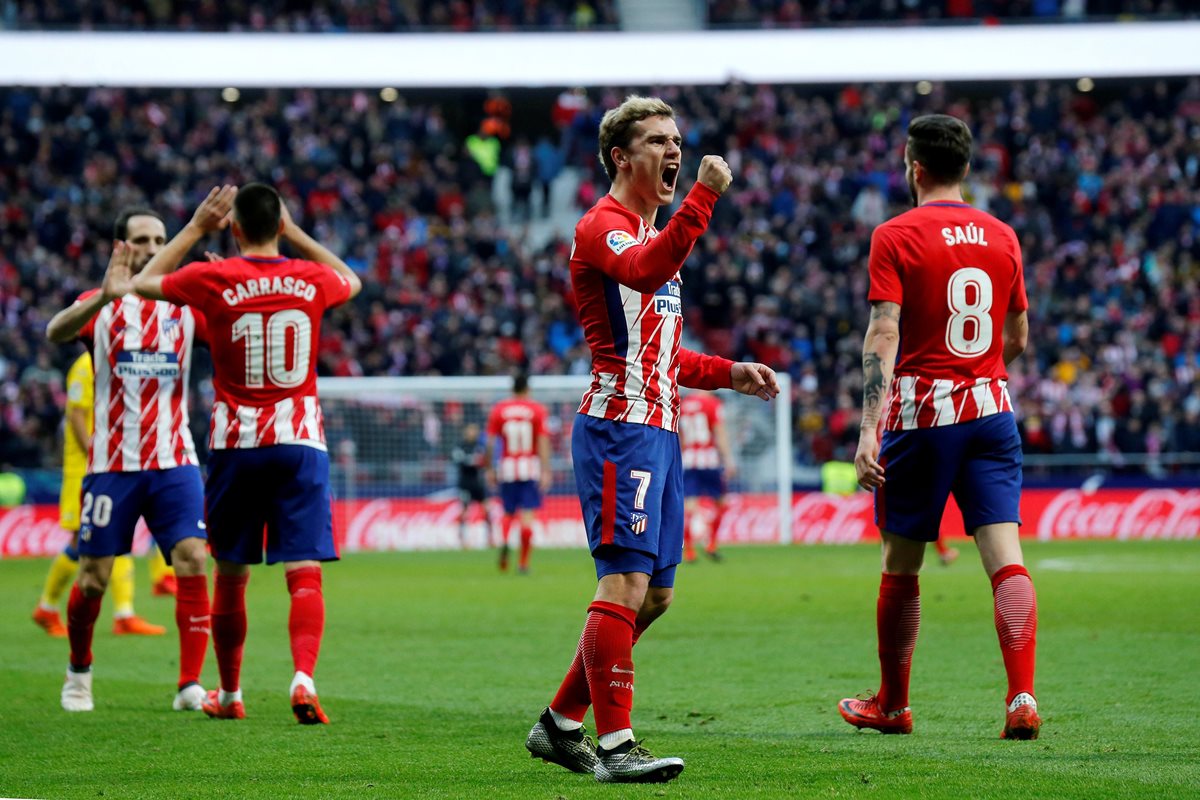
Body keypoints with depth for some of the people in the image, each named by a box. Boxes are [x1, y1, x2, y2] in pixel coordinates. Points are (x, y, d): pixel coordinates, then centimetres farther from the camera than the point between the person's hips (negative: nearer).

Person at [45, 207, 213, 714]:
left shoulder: (185, 306, 6)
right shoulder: (102, 305, -1)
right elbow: (56, 331, -22)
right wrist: (105, 297, -40)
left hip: (174, 462, 2)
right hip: (112, 462, -1)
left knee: (192, 560, -14)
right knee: (92, 578, 2)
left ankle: (190, 685, -12)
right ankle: (79, 672, 27)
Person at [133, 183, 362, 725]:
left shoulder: (213, 279, -5)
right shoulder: (311, 279, 1)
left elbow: (144, 283, 14)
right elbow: (352, 281, 27)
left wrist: (196, 228, 17)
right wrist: (296, 234, 27)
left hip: (235, 444, 0)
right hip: (300, 441, 0)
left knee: (231, 574, 13)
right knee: (305, 572, -6)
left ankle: (229, 694, 24)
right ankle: (303, 676, -27)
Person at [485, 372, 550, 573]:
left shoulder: (498, 410, 3)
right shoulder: (537, 410, -1)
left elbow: (490, 442, 3)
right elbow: (543, 442, -6)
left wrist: (490, 469, 12)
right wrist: (546, 471, -7)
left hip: (506, 467, 2)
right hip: (530, 468, -1)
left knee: (508, 512, 14)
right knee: (527, 514, 0)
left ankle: (504, 541, -15)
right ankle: (523, 562, -3)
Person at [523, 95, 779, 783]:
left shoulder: (654, 234, 24)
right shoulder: (603, 227, -7)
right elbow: (647, 270, -33)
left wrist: (731, 374, 21)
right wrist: (704, 198, -37)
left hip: (658, 432, 10)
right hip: (621, 429, -10)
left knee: (655, 594, 11)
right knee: (626, 583, -15)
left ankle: (560, 725, 19)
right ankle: (616, 746, -16)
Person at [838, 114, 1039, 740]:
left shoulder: (895, 237, -5)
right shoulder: (1002, 237, 9)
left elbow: (883, 336, -15)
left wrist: (869, 430, -20)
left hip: (920, 412, -3)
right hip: (991, 410, 3)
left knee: (900, 566, 10)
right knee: (1005, 559, -5)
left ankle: (891, 705, 22)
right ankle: (1022, 697, -20)